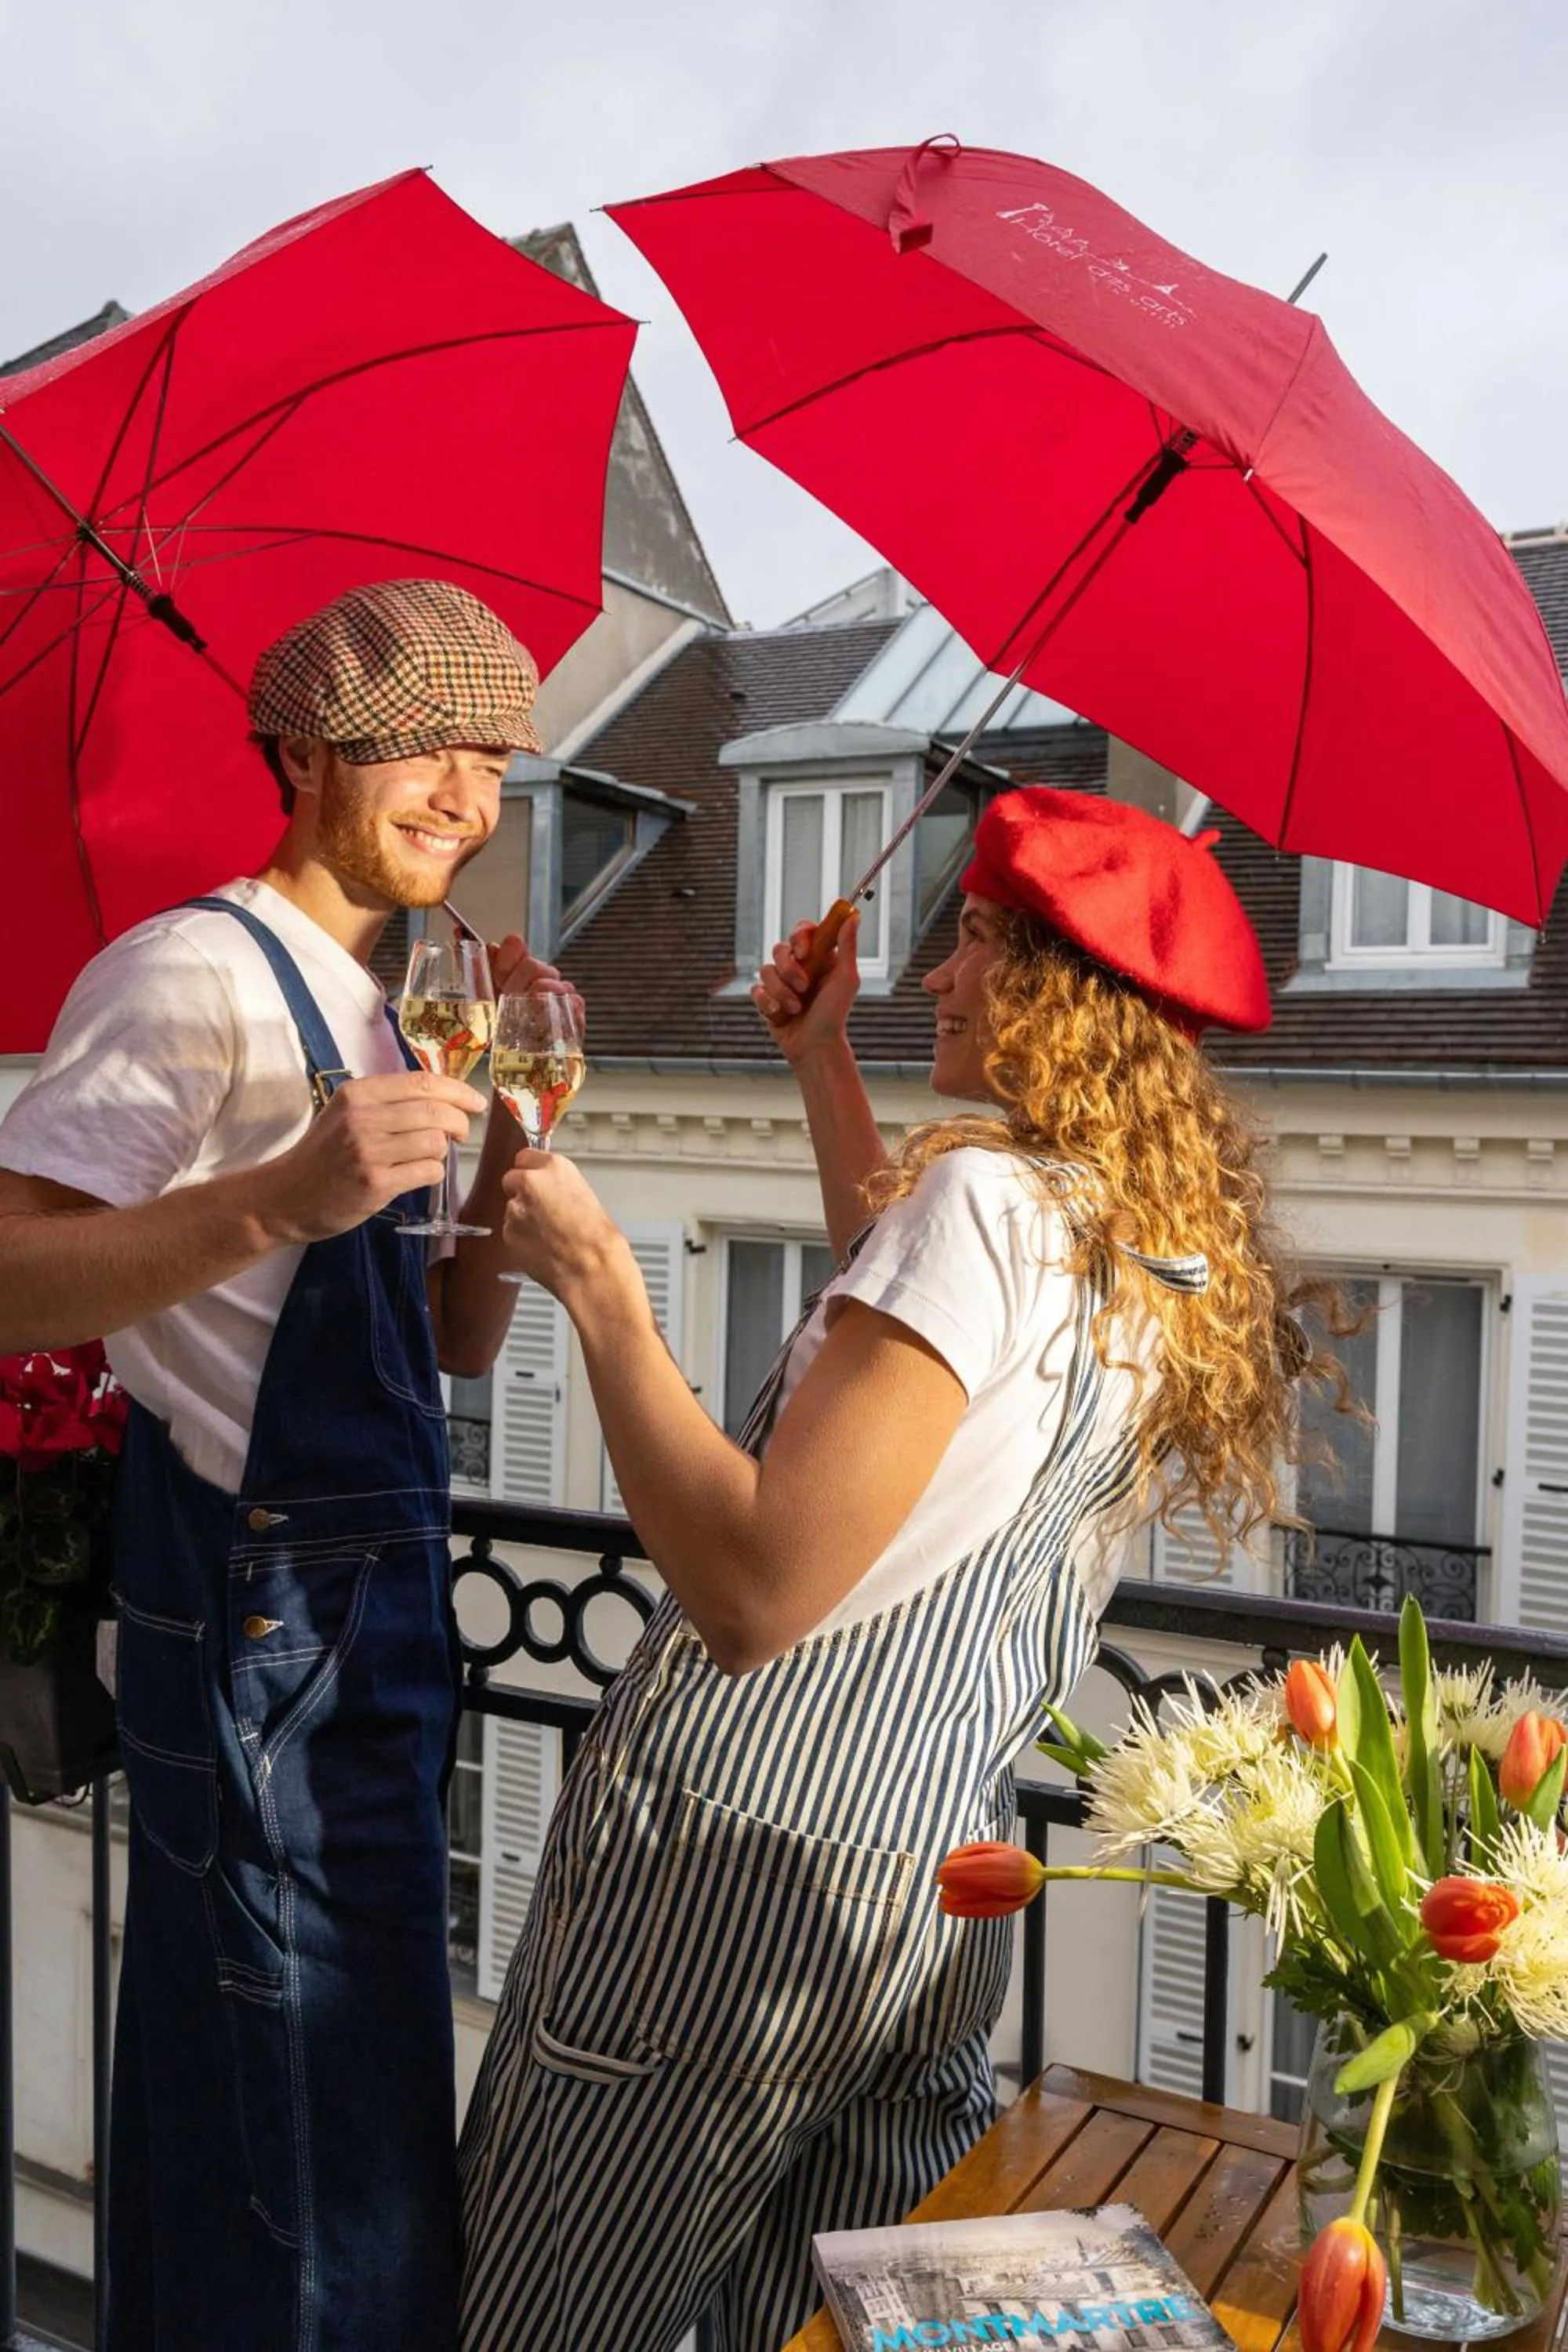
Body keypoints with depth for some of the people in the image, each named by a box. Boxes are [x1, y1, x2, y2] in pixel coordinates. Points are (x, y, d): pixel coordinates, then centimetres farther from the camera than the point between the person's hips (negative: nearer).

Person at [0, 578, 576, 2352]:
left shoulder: (365, 1003, 15)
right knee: (309, 2149, 0)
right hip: (263, 1623, -9)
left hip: (373, 1609, 9)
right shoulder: (196, 973, -13)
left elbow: (456, 1342, 13)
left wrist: (507, 1115, 0)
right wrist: (276, 1200, -38)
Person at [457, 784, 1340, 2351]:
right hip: (935, 1881, 8)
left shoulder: (995, 1197, -19)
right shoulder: (1173, 1264, 8)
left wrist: (598, 1284, -18)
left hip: (731, 1861, -8)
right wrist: (823, 1063, 26)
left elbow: (754, 1588, -26)